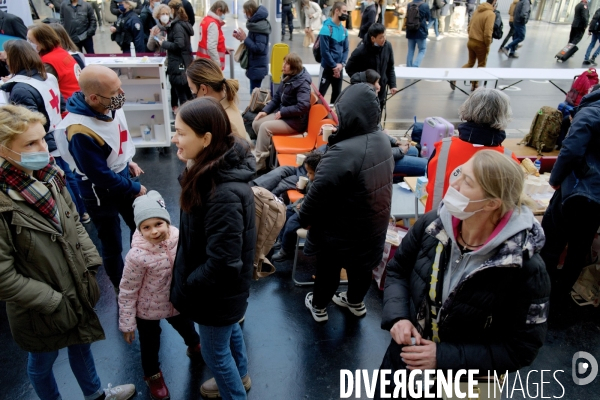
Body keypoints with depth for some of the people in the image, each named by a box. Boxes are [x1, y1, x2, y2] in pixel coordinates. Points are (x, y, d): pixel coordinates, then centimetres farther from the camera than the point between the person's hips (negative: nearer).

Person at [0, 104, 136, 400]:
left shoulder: (47, 175, -9)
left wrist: (90, 265, -2)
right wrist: (53, 303, -18)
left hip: (77, 289, 7)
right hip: (40, 310, -6)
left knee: (81, 343, 28)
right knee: (42, 362, 21)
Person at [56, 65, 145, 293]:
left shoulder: (109, 106, -11)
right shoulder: (80, 132, -33)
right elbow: (101, 176, -25)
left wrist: (128, 161, 6)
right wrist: (135, 189, -15)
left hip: (122, 177, 8)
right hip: (101, 193, -7)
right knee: (112, 246, 11)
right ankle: (121, 288, 36)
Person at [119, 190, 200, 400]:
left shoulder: (180, 240, -22)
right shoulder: (137, 256, -32)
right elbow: (127, 291, -18)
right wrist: (127, 323, -10)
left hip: (178, 302, 3)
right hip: (148, 310, -3)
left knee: (187, 328, 29)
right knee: (150, 344, 21)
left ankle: (195, 346, 64)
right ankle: (152, 374, 53)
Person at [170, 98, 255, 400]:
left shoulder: (225, 193, -37)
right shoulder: (215, 171, -7)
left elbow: (221, 263, -32)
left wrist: (184, 288, -17)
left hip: (218, 290, -9)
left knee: (214, 350, 16)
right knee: (230, 331, 31)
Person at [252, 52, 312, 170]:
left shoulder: (302, 83, -18)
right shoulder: (287, 77, 7)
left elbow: (303, 106, -29)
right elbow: (277, 97, 14)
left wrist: (282, 112, -22)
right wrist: (265, 110, 0)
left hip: (296, 121, -9)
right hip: (282, 113, 9)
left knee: (265, 127, -24)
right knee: (256, 123, -5)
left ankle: (258, 163, -17)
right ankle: (267, 150, 9)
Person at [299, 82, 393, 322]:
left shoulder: (343, 152, -35)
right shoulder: (382, 140, -7)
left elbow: (320, 192, -27)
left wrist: (305, 218, -10)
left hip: (341, 228, -7)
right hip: (374, 223, 7)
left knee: (329, 267, 17)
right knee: (362, 265, 27)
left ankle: (319, 306, 40)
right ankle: (356, 302, 50)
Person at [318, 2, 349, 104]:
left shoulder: (344, 30, 6)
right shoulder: (326, 28, -15)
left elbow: (346, 49, 9)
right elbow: (325, 51, -18)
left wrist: (341, 64, -7)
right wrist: (334, 66, -14)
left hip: (339, 68, 7)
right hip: (327, 67, -7)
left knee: (337, 93, 15)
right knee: (320, 93, -2)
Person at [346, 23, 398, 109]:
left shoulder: (387, 46, -5)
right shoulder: (361, 50, -19)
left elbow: (390, 68, 7)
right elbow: (349, 69, -8)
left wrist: (392, 85, 0)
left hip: (381, 92, 5)